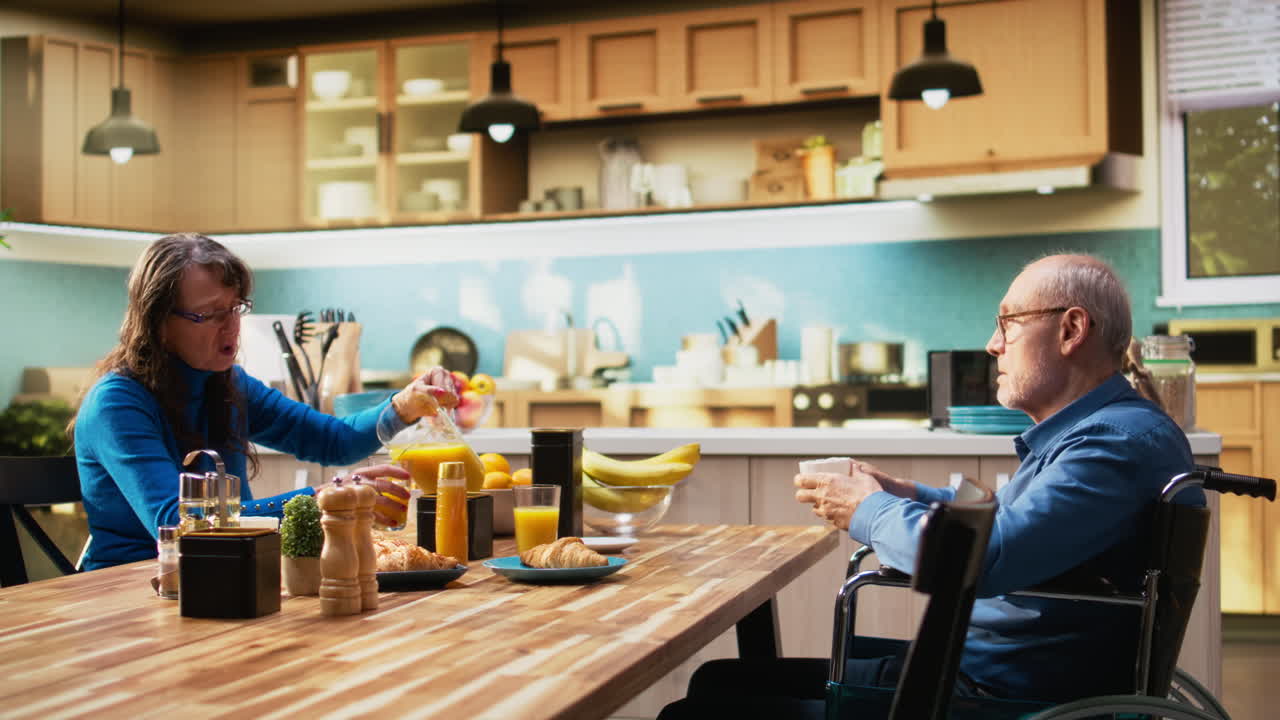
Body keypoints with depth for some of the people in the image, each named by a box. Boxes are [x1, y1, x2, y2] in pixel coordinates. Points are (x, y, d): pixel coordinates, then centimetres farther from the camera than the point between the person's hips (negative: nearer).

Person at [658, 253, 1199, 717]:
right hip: (954, 662, 11)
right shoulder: (1095, 428, 16)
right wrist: (910, 497, 12)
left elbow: (984, 558, -31)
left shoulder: (1120, 441, -21)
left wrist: (870, 513, -12)